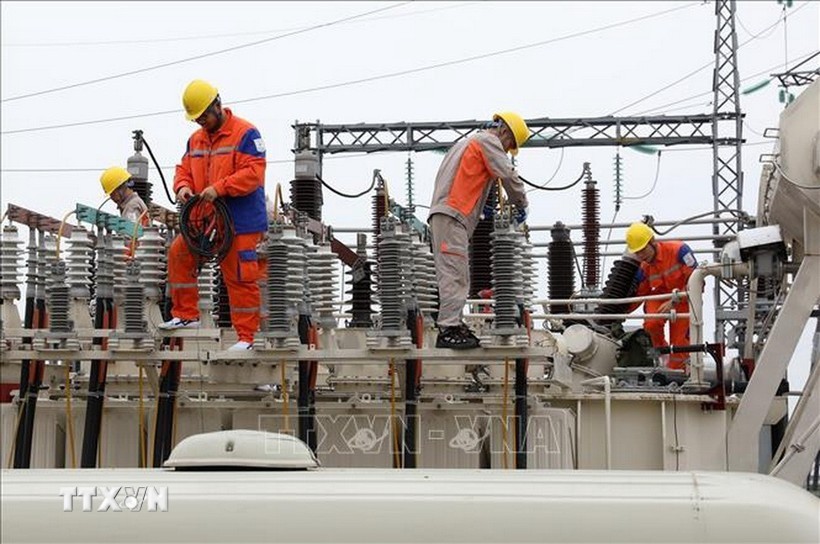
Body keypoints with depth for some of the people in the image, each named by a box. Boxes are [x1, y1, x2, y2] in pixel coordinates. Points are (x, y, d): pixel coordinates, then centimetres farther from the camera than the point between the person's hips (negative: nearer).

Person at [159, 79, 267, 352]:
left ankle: (246, 336, 2)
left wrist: (219, 188, -24)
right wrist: (182, 186, -5)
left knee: (240, 277, -6)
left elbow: (254, 172, -18)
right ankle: (186, 314, 14)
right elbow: (184, 169, 19)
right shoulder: (195, 139, 15)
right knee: (179, 254, 3)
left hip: (240, 222, -7)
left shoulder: (245, 133, -9)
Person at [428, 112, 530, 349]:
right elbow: (508, 176, -7)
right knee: (454, 274, -14)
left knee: (458, 276, 9)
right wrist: (521, 206, 6)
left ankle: (453, 325, 8)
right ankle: (448, 330, -19)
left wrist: (478, 207, 22)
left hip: (443, 214, 10)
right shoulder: (489, 141, 1)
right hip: (451, 216, -10)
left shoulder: (469, 142, 32)